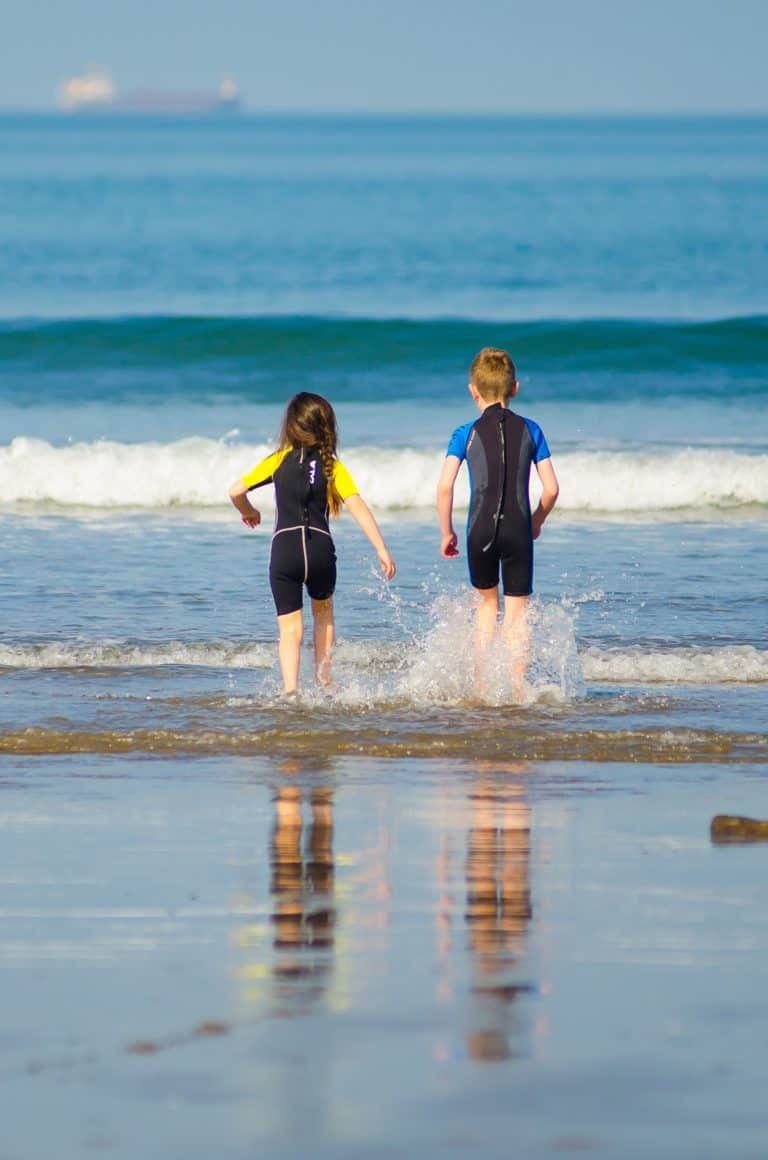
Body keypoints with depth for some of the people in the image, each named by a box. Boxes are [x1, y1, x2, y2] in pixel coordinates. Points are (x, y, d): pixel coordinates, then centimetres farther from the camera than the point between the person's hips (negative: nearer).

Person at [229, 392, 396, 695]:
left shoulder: (279, 460, 6)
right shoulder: (332, 466, 6)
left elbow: (236, 491, 2)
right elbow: (358, 507, -4)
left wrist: (248, 512, 23)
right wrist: (382, 550, -5)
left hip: (284, 548, -1)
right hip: (320, 548, 1)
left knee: (290, 627, 1)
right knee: (323, 610, 27)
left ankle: (290, 690, -17)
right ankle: (324, 681, 27)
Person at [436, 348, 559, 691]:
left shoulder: (466, 434, 0)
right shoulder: (529, 431, 4)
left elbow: (444, 486, -8)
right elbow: (551, 488, 3)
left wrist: (446, 533, 4)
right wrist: (537, 522, 20)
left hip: (480, 530, 0)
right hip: (518, 530, 0)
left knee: (486, 602, 21)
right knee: (517, 612, 4)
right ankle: (516, 686, -8)